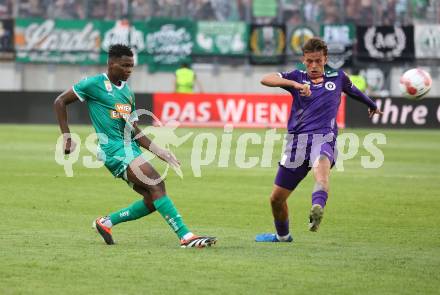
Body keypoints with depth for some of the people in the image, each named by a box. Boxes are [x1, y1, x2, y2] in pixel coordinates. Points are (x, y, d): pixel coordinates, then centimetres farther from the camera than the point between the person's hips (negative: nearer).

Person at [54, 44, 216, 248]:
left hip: (130, 147, 8)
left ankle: (106, 222, 18)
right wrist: (67, 137, -6)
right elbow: (60, 102, 0)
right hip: (113, 147, -8)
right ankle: (185, 237, -24)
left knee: (152, 201, 2)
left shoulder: (127, 92, 18)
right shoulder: (94, 84, -3)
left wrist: (156, 150, 9)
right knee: (157, 185, -20)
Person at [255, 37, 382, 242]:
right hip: (297, 139, 2)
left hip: (324, 137, -2)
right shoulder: (297, 77, 11)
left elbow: (354, 91, 38)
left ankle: (317, 208, -66)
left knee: (321, 166, -40)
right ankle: (282, 236, 35)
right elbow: (266, 80, -7)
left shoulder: (337, 78, 15)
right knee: (277, 198, 7)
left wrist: (372, 105, 56)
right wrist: (294, 84, -23)